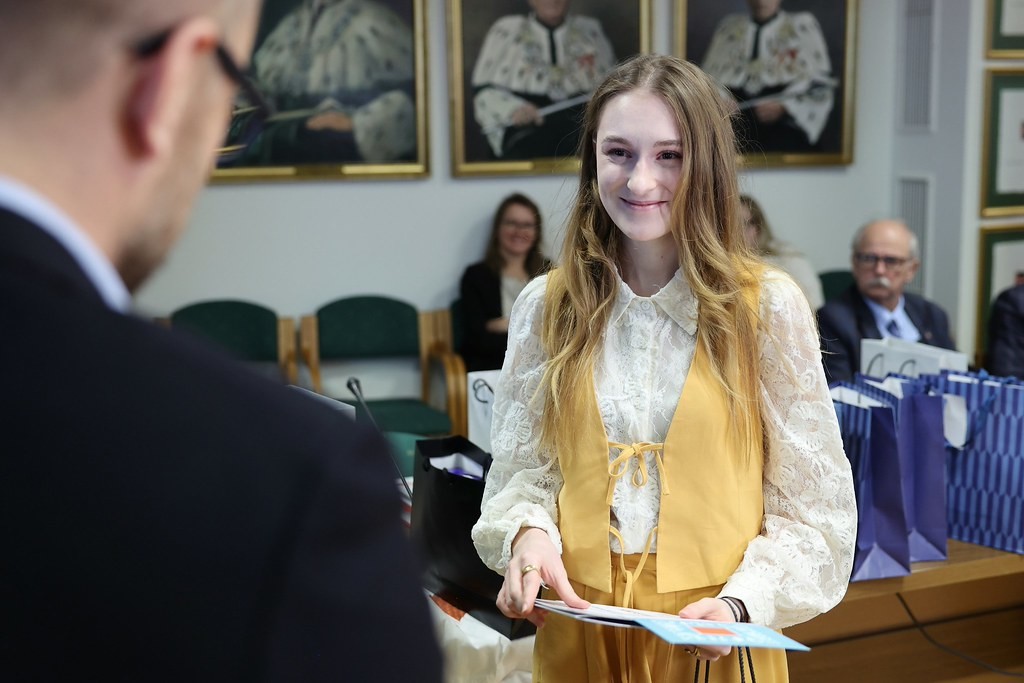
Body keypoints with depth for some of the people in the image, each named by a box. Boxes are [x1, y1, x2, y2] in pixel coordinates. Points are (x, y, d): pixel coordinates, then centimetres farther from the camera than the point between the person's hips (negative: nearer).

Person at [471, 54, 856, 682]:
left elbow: (813, 509, -6)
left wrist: (741, 604, -19)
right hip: (577, 628, 2)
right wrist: (527, 536, -15)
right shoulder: (545, 306, -2)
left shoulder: (769, 307, -8)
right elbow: (521, 472, 5)